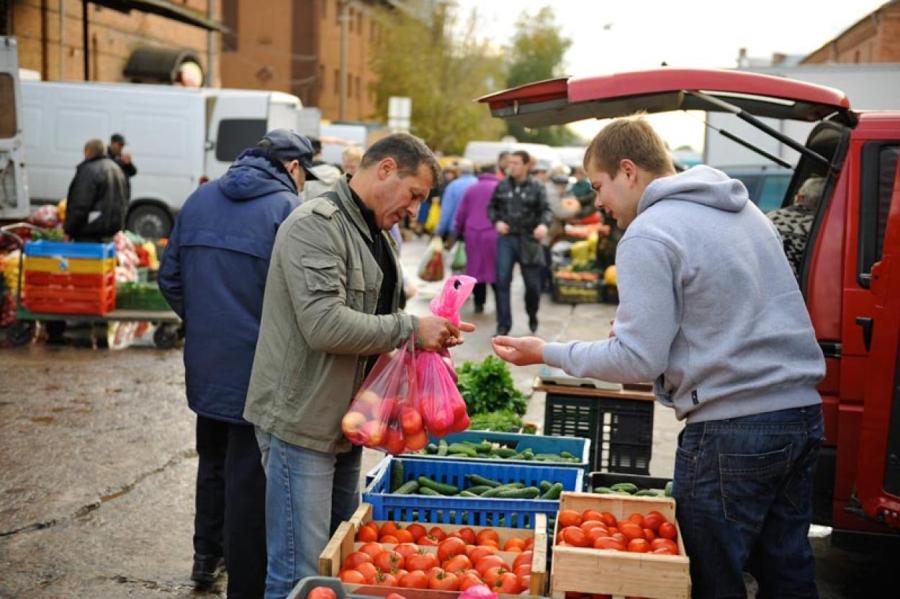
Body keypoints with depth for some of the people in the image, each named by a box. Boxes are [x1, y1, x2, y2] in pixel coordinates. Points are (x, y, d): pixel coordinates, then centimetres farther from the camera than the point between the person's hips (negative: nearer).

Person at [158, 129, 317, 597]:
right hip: (257, 368, -6)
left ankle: (207, 557, 39)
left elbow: (170, 277, 10)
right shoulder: (288, 208, -14)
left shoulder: (200, 198, 6)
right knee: (250, 476, 4)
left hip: (205, 364, 6)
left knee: (213, 461, 24)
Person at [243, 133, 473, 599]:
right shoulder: (316, 224, -15)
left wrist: (428, 335, 3)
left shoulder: (373, 234, 16)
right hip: (302, 422, -10)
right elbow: (324, 324, -26)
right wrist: (409, 328, -18)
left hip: (343, 423, 10)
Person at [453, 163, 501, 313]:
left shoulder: (471, 189, 9)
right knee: (495, 268, 5)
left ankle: (478, 303, 12)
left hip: (472, 234, 3)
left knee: (476, 268, 11)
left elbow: (461, 214, 10)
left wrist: (458, 231, 21)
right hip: (493, 233, -3)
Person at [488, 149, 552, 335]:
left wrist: (544, 224, -29)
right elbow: (491, 207, 15)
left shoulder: (536, 187, 0)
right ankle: (503, 324, 1)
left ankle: (532, 316, 33)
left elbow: (546, 210, -8)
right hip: (506, 238, 1)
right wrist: (496, 221, -5)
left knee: (533, 283, 6)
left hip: (528, 240, -1)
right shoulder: (502, 186, 6)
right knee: (502, 280, -7)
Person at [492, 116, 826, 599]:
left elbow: (638, 361, -14)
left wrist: (546, 353, -3)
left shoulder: (648, 237, -11)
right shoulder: (745, 210, 15)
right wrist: (641, 322, 21)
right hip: (802, 412, 9)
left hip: (731, 430, -8)